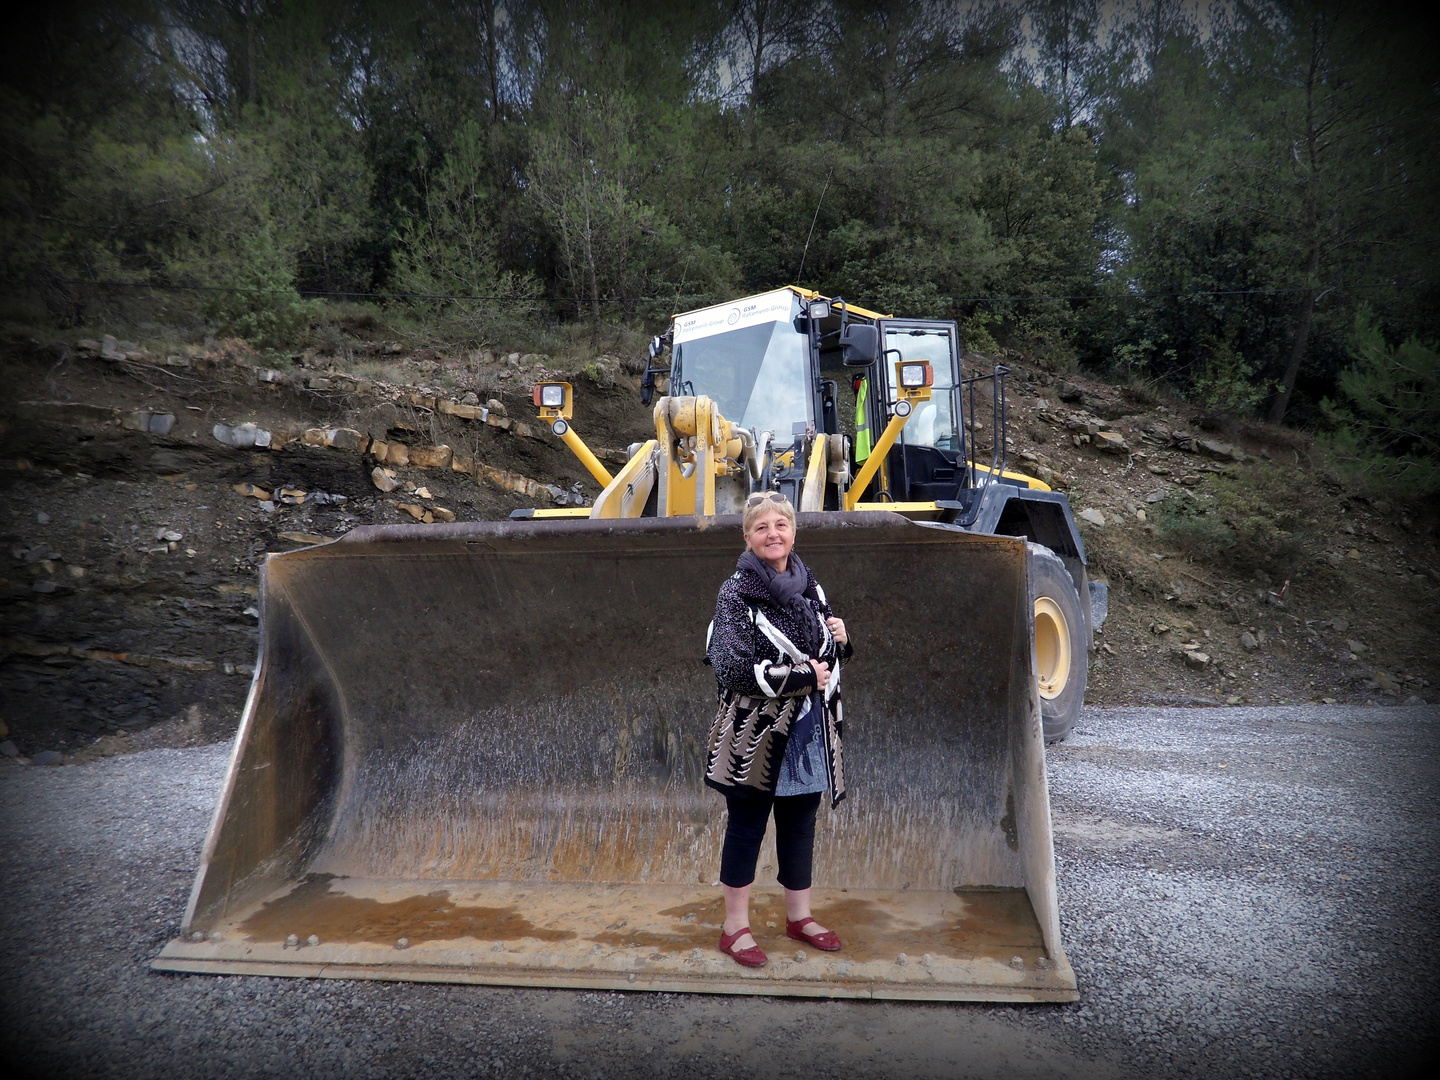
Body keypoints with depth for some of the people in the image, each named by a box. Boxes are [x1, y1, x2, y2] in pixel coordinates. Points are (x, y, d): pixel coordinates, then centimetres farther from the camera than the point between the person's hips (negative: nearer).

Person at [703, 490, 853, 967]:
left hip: (809, 730, 5)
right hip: (756, 732, -5)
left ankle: (799, 915, 34)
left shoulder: (810, 587, 7)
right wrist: (803, 675, -19)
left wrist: (839, 641, -4)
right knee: (746, 826, 6)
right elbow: (732, 669, -20)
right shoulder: (737, 593, -11)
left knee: (800, 824, 16)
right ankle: (735, 927, 21)